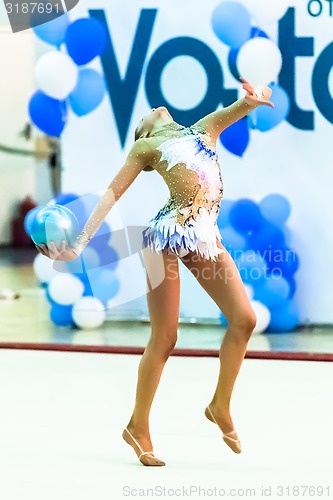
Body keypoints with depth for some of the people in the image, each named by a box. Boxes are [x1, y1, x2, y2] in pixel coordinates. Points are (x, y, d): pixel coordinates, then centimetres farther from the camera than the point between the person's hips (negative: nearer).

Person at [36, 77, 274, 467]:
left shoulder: (206, 127, 25)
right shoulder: (145, 147, 14)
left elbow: (246, 103, 12)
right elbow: (112, 194, 9)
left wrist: (255, 97, -14)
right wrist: (80, 243, 1)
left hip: (206, 237, 5)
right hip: (169, 234, -4)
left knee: (244, 319, -4)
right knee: (165, 337, -4)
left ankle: (220, 406, 11)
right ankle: (138, 426, 7)